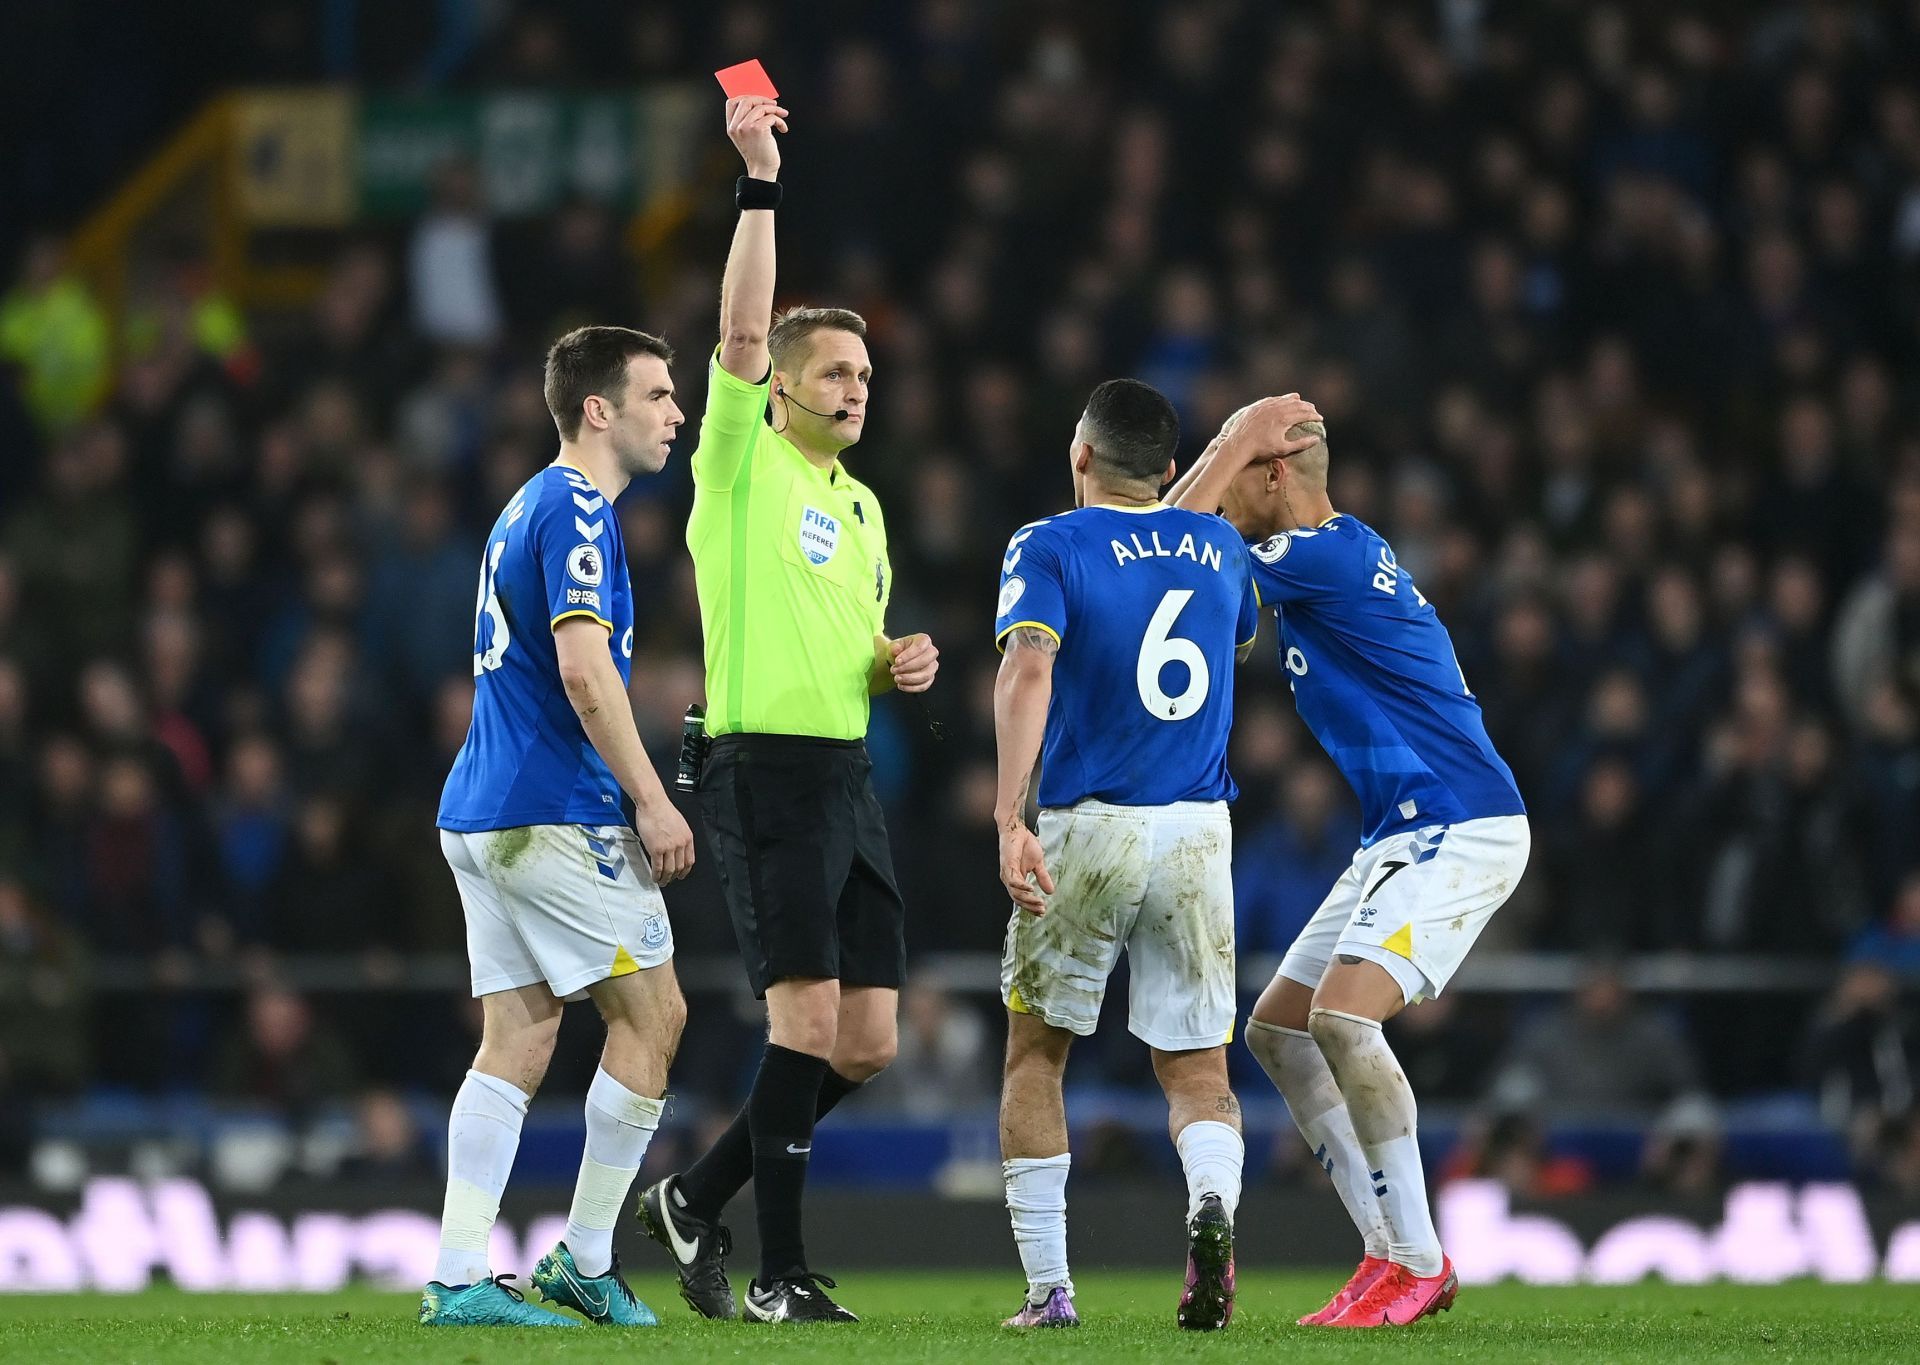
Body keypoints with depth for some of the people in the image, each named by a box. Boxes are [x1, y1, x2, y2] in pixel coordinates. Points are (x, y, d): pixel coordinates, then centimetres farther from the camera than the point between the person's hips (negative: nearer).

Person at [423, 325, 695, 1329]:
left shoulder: (528, 509, 20)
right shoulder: (576, 510, -12)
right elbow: (583, 668, -22)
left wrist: (630, 795, 25)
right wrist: (651, 801, -18)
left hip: (481, 815, 10)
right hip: (556, 816, -10)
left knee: (517, 1038, 6)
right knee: (652, 1013, 0)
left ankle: (458, 1280, -1)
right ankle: (585, 1260, 3)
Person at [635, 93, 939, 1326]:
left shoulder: (860, 504, 20)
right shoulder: (742, 463, -2)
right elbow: (743, 331, -16)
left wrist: (902, 663, 7)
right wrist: (760, 179, -19)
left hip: (849, 776, 8)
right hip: (767, 768, -8)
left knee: (867, 1045, 4)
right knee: (808, 1019, -13)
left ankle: (697, 1201, 19)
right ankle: (781, 1273, -7)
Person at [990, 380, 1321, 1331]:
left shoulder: (1047, 548, -4)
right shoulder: (1219, 546, 10)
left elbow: (1028, 668, -21)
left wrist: (1009, 817, -27)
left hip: (1089, 831, -3)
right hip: (1200, 829, 3)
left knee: (1035, 1054, 14)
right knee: (1197, 1068, 8)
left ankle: (1048, 1288, 8)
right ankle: (1211, 1202, -26)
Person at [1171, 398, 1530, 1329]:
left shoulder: (1329, 554, -16)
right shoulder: (1341, 557, 15)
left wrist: (1239, 441, -6)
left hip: (1457, 828, -11)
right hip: (1402, 834, 11)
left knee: (1342, 1015, -24)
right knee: (1276, 1030, 9)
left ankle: (1419, 1262, -17)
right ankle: (1392, 1251, 8)